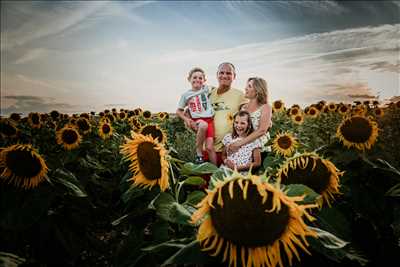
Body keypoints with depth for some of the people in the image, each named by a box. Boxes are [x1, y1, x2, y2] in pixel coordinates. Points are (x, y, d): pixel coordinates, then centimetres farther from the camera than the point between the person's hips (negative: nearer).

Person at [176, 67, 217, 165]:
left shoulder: (206, 89, 9)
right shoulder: (185, 95, 6)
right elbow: (179, 111, 11)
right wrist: (186, 119, -4)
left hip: (209, 120, 2)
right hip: (196, 121, -1)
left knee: (210, 147, -9)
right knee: (203, 125, -37)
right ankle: (199, 153, -21)